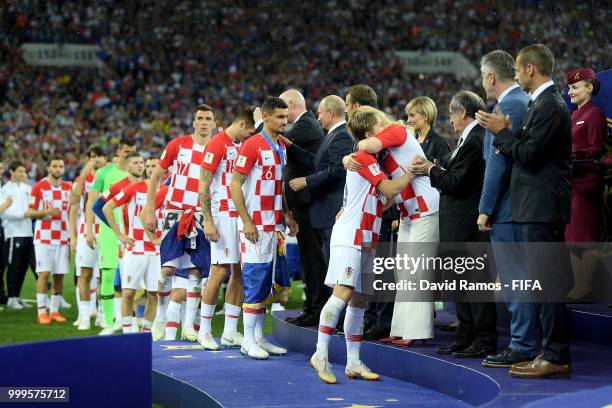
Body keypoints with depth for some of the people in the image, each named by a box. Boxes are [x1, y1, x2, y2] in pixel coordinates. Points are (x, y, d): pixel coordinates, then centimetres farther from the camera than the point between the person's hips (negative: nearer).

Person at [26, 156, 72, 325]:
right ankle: (42, 312, -4)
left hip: (62, 238, 4)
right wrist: (47, 212, -20)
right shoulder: (39, 187, -3)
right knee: (44, 273, -8)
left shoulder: (69, 188, 10)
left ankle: (54, 310, 11)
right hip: (44, 237, -4)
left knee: (59, 275, 3)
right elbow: (30, 213, -3)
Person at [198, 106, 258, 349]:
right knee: (220, 272, -8)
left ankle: (230, 332, 11)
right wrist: (208, 221, -16)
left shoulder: (245, 146, 16)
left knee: (240, 272, 6)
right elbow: (203, 187, -10)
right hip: (223, 215, -7)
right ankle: (204, 331, 2)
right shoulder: (217, 145, -8)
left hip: (243, 215, 7)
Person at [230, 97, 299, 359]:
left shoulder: (281, 147, 15)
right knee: (256, 282, -5)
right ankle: (249, 341, 1)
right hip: (256, 227, -8)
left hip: (275, 226, 8)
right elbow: (235, 184, -12)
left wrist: (286, 214, 10)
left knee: (274, 283, 8)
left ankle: (259, 337, 15)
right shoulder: (252, 145, -10)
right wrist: (246, 221, -17)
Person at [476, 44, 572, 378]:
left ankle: (556, 357, -5)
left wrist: (501, 132, -8)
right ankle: (553, 353, 18)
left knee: (549, 282, -8)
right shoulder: (542, 103, 17)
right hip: (539, 207, 11)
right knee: (545, 283, 13)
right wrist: (505, 132, 6)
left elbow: (529, 154, -19)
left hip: (544, 208, -11)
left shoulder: (550, 106, -15)